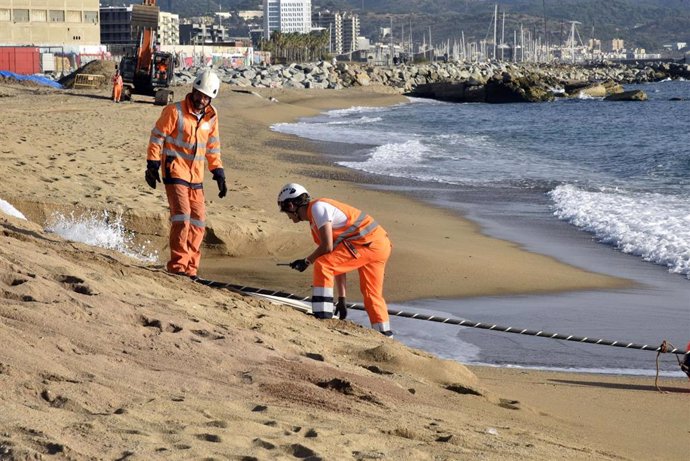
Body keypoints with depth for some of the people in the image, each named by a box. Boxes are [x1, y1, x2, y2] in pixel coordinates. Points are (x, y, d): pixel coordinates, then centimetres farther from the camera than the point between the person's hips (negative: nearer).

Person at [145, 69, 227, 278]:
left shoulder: (211, 116, 8)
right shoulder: (175, 111, -10)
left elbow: (213, 147, 18)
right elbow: (157, 137, -6)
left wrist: (219, 174, 13)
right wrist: (152, 165, -9)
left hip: (196, 177, 6)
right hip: (175, 172, -6)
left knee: (198, 221, 4)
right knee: (182, 216, -16)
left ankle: (190, 267, 11)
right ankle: (177, 264, -12)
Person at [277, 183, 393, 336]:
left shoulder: (317, 208, -7)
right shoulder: (315, 223, 23)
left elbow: (327, 247, -14)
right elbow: (338, 264, 24)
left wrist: (306, 261, 3)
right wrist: (342, 298, 24)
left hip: (368, 242, -10)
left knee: (322, 265, -15)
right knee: (372, 294, 19)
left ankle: (322, 316, -16)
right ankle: (385, 335, 26)